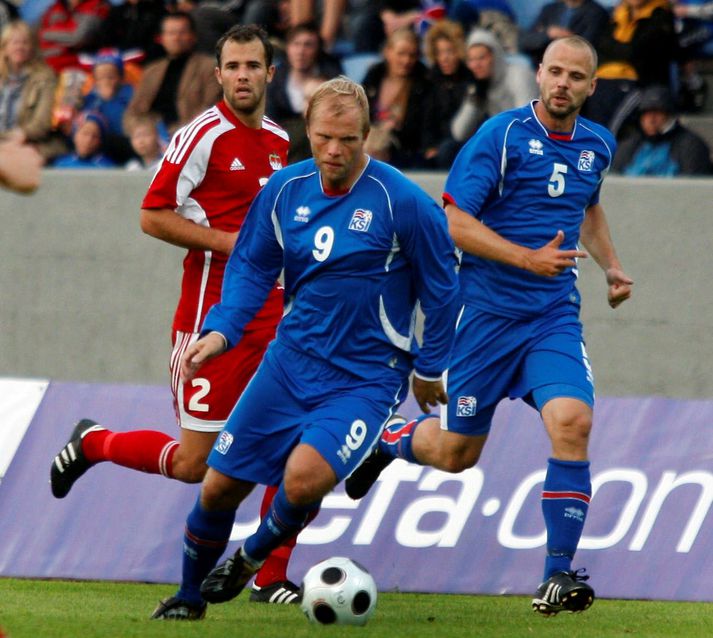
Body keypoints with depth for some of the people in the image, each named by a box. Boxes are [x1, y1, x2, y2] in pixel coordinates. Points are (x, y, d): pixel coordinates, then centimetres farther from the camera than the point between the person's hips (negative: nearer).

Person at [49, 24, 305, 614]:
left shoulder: (279, 141, 13)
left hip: (272, 316, 6)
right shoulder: (204, 135, -10)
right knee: (192, 463, -3)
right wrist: (231, 243, -17)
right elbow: (153, 216, -12)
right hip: (213, 316, -6)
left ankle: (272, 578, 6)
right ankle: (92, 443, 24)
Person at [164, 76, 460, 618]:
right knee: (220, 486, 4)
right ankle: (191, 596, 30)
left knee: (304, 478, -26)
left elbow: (442, 289, -4)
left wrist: (429, 369, 3)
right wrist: (221, 331, -7)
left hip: (366, 377, -4)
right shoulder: (285, 190, -2)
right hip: (291, 363, 4)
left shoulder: (401, 202, -15)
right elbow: (251, 268, 10)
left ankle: (255, 553, 7)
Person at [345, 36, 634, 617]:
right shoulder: (501, 136, -11)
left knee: (572, 422, -22)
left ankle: (559, 576, -16)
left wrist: (611, 265, 15)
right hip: (487, 310, -3)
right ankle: (389, 439, 43)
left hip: (555, 317, 3)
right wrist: (529, 258, -23)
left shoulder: (598, 146, 8)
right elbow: (453, 222, -15)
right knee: (456, 453, 7)